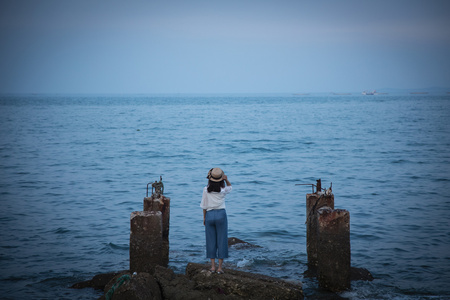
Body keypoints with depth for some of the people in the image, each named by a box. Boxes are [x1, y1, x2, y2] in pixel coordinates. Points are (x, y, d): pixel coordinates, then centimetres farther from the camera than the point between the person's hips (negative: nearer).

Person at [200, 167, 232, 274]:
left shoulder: (206, 190, -5)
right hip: (221, 214, -1)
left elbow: (204, 205, 1)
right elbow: (230, 187, 18)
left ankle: (213, 266, 10)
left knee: (211, 241, 9)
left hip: (209, 214, 1)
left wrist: (204, 218, 12)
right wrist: (226, 180, -3)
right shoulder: (223, 190, -6)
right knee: (222, 240, 4)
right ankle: (220, 267, 4)